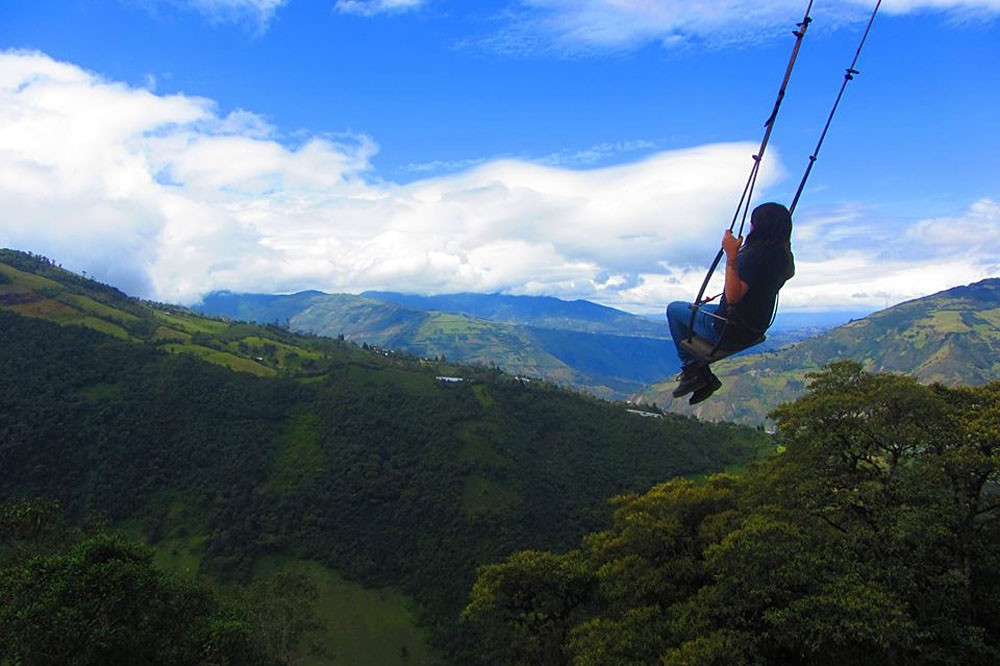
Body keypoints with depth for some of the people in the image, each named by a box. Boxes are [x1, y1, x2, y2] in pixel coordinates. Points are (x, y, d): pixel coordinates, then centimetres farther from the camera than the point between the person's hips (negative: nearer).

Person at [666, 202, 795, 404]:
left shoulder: (756, 254, -27)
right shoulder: (782, 255, 0)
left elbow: (733, 296, -35)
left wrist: (731, 256, -36)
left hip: (730, 331, -9)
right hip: (754, 331, 9)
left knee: (674, 309, 9)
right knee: (696, 309, 29)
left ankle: (691, 369, 8)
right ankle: (702, 375, 20)